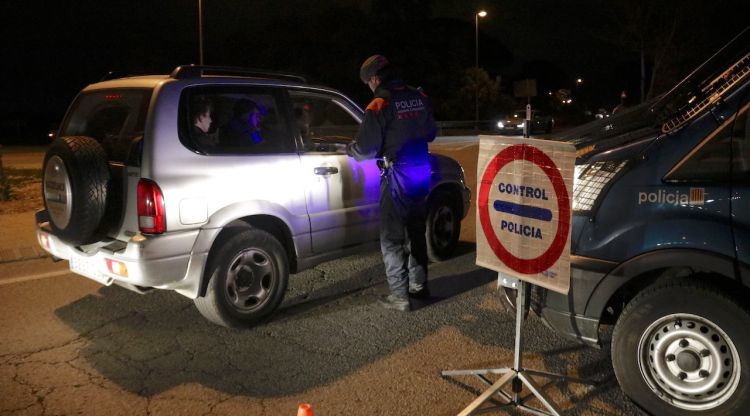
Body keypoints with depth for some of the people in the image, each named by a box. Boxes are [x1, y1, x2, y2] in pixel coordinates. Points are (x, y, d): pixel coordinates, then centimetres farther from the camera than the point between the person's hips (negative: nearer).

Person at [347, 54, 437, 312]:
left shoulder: (379, 105, -14)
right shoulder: (419, 98, 6)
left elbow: (366, 149, -13)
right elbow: (431, 133, 17)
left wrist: (349, 149, 7)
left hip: (398, 176, -7)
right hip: (422, 172, 7)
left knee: (392, 239, 3)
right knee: (415, 232, 19)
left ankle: (399, 296, 6)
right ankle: (419, 285, 29)